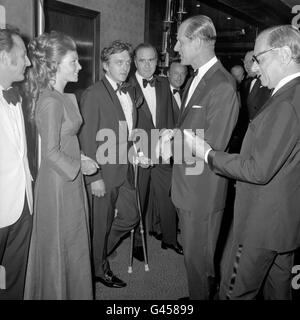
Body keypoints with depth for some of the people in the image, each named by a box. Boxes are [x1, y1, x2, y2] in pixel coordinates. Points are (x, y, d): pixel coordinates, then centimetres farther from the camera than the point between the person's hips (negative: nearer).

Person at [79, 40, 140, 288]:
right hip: (104, 173, -7)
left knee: (131, 217, 16)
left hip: (126, 169, 8)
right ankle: (99, 268, 33)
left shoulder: (131, 93, 10)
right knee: (102, 224, 9)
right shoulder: (93, 95, -14)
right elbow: (87, 139, -16)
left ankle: (98, 251, 39)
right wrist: (94, 177, -18)